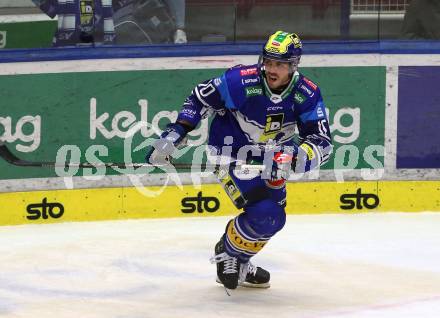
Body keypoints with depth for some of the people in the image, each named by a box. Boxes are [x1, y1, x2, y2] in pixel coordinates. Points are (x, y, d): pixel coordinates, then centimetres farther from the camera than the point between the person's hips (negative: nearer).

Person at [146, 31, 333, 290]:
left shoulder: (307, 94, -19)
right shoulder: (242, 81, -27)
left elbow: (322, 142, -23)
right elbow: (199, 99, -13)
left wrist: (297, 157, -44)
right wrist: (173, 136, -17)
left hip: (270, 157, 6)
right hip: (231, 153, -6)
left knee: (273, 219, 17)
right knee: (263, 213, -22)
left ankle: (239, 264, 40)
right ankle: (228, 255, 3)